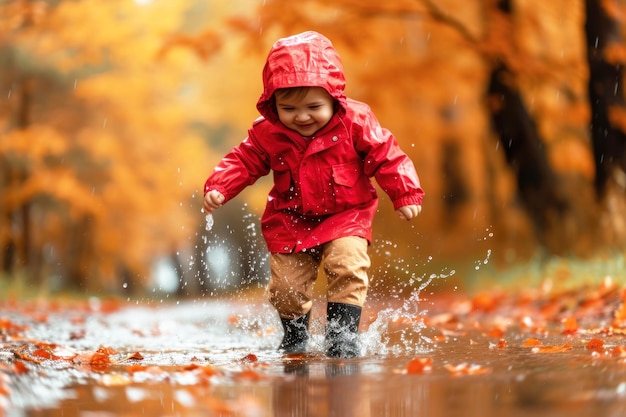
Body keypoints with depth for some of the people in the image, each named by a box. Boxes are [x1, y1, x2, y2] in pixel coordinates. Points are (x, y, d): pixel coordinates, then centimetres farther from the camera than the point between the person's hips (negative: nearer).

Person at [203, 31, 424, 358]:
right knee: (286, 283, -1)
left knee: (347, 264, -25)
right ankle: (295, 334, 28)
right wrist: (218, 188, -16)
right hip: (290, 221, 2)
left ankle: (342, 331, -12)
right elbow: (243, 162, -1)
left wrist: (406, 195, -13)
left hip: (346, 217, -2)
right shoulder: (266, 133, -10)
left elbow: (386, 156, -9)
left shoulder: (355, 122, -15)